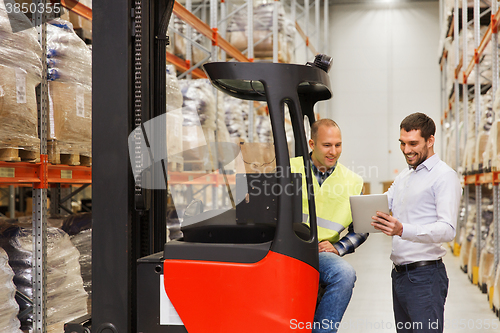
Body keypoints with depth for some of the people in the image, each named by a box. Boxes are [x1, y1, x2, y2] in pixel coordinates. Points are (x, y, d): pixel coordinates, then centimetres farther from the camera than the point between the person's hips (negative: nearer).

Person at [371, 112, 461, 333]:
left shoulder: (444, 176, -8)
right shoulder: (402, 177, 20)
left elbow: (447, 230, -19)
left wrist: (402, 230, -34)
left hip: (424, 275, -8)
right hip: (399, 274, 8)